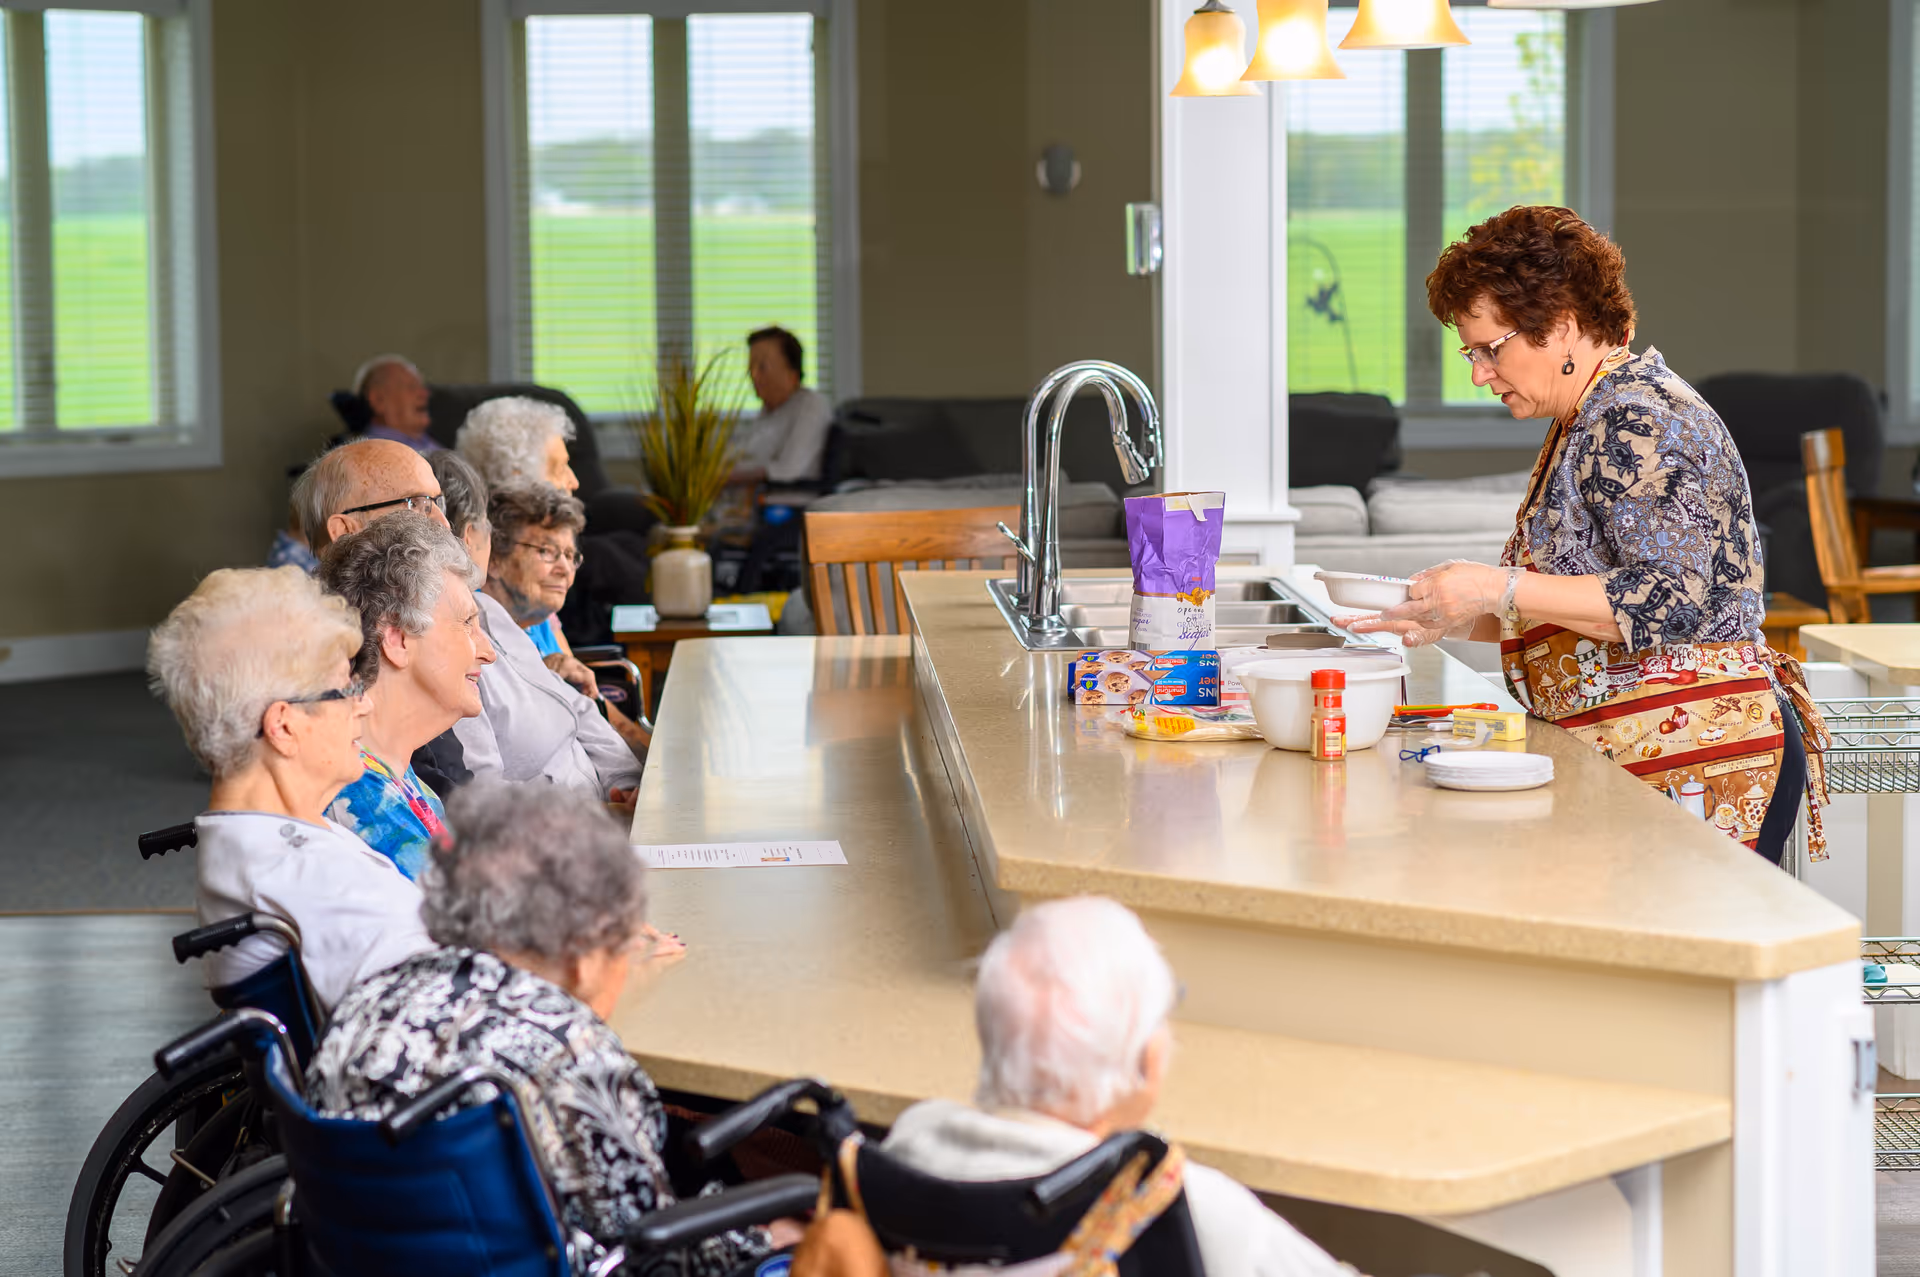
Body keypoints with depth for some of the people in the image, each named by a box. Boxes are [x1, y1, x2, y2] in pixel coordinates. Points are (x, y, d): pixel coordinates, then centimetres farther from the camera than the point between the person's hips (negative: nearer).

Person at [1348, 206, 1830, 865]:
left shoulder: (1640, 424, -13)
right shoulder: (1587, 426, 19)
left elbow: (1671, 601, -22)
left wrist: (1503, 589, -21)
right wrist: (1450, 619, 10)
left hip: (1700, 759, -10)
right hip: (1626, 758, 10)